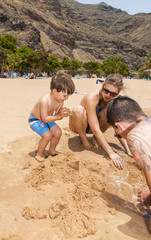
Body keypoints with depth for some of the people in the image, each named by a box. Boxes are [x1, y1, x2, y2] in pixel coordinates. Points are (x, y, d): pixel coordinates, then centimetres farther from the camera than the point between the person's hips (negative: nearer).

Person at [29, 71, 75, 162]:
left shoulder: (61, 101, -10)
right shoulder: (45, 101, -35)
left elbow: (58, 116, -3)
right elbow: (45, 118, -32)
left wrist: (63, 114, -25)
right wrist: (58, 116, -35)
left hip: (46, 119, 8)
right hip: (35, 120, -7)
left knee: (58, 132, -3)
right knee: (48, 135, -23)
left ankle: (52, 150, 23)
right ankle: (39, 154, 2)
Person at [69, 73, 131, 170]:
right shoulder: (92, 97, -32)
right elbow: (95, 129, -35)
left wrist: (128, 151, -19)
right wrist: (111, 153, -36)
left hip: (92, 127, 3)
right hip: (78, 125, -3)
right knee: (78, 109, -37)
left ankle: (95, 137, -1)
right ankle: (84, 139, -9)